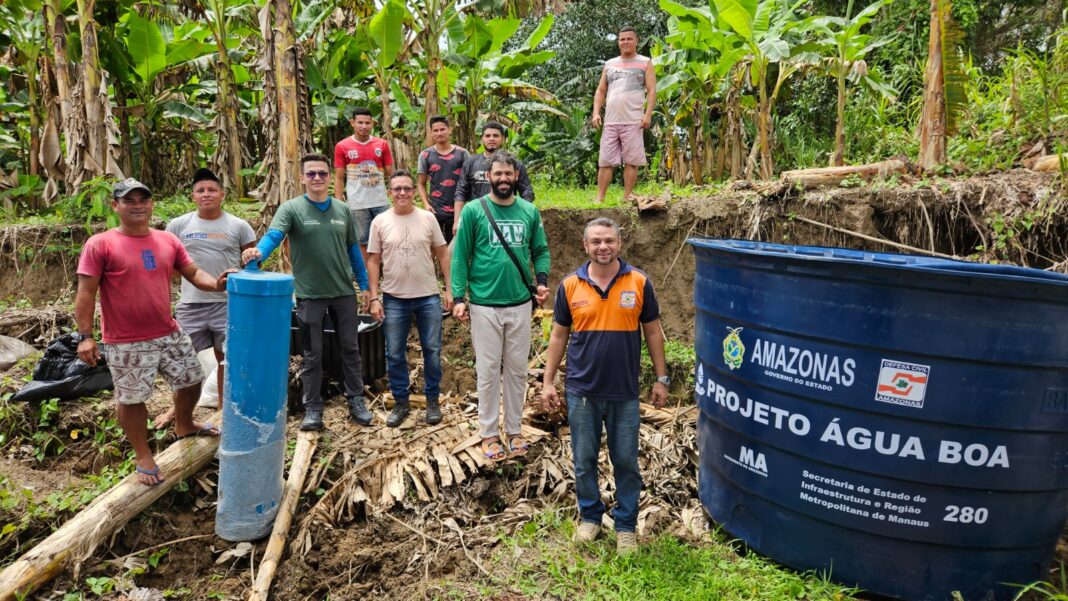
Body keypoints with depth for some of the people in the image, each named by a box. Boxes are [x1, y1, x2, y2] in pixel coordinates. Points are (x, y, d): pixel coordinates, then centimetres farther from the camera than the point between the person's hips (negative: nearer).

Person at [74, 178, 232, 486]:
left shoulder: (168, 240, 4)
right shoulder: (100, 245, -10)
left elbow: (193, 273, 8)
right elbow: (86, 293, -10)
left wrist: (215, 284, -13)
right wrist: (85, 336, -15)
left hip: (170, 334, 5)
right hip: (126, 343, -5)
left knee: (192, 381, 18)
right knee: (131, 400, 7)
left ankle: (184, 426, 46)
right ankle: (143, 456, 25)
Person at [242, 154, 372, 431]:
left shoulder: (343, 210, 5)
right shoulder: (291, 208, -6)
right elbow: (274, 235, -22)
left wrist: (364, 284, 10)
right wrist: (259, 251, -44)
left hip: (344, 293, 3)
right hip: (310, 294, -3)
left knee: (350, 349, 12)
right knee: (313, 354, 7)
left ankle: (356, 400, 26)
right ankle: (313, 408, 20)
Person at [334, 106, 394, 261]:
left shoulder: (382, 144, 4)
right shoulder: (342, 146, -1)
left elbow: (390, 173, 8)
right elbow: (339, 178, 1)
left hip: (381, 202, 2)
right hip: (357, 204, -1)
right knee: (362, 241, 8)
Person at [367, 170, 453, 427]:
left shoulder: (427, 218, 0)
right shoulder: (380, 222, 0)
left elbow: (442, 254, 4)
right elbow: (373, 261, 2)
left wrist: (449, 289, 0)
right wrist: (374, 298, -3)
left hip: (428, 297, 0)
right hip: (394, 299, 0)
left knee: (432, 351, 8)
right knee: (395, 355, 8)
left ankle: (432, 400, 23)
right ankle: (400, 402, 24)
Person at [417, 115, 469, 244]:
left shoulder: (462, 153, 2)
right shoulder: (425, 155, 2)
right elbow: (421, 184, 6)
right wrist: (426, 204, -9)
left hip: (458, 210, 0)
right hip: (435, 211, 0)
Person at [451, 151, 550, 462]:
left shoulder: (529, 211, 5)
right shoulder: (473, 211, -3)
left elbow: (540, 250, 11)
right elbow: (460, 256, -4)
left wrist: (541, 280, -6)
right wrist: (459, 297, -10)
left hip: (520, 303, 3)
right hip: (484, 304, -3)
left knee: (517, 369, 12)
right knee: (488, 370, 6)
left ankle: (514, 430, 25)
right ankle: (490, 433, 19)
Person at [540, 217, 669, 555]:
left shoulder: (639, 283, -4)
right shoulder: (570, 285, -2)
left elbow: (652, 332, 3)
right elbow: (558, 336, 5)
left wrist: (661, 378, 3)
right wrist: (548, 382, 3)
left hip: (624, 393, -1)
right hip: (582, 391, 1)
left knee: (626, 462, 10)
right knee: (584, 461, 13)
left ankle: (626, 525, 27)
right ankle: (590, 517, 32)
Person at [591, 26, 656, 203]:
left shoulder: (645, 63, 9)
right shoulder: (610, 64, 19)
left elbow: (651, 91, 1)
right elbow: (600, 91, 19)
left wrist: (648, 114, -12)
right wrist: (596, 112, 3)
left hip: (633, 122, -3)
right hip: (610, 121, 3)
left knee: (631, 161, -2)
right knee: (605, 161, 1)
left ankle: (627, 198, 3)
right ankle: (600, 198, 3)